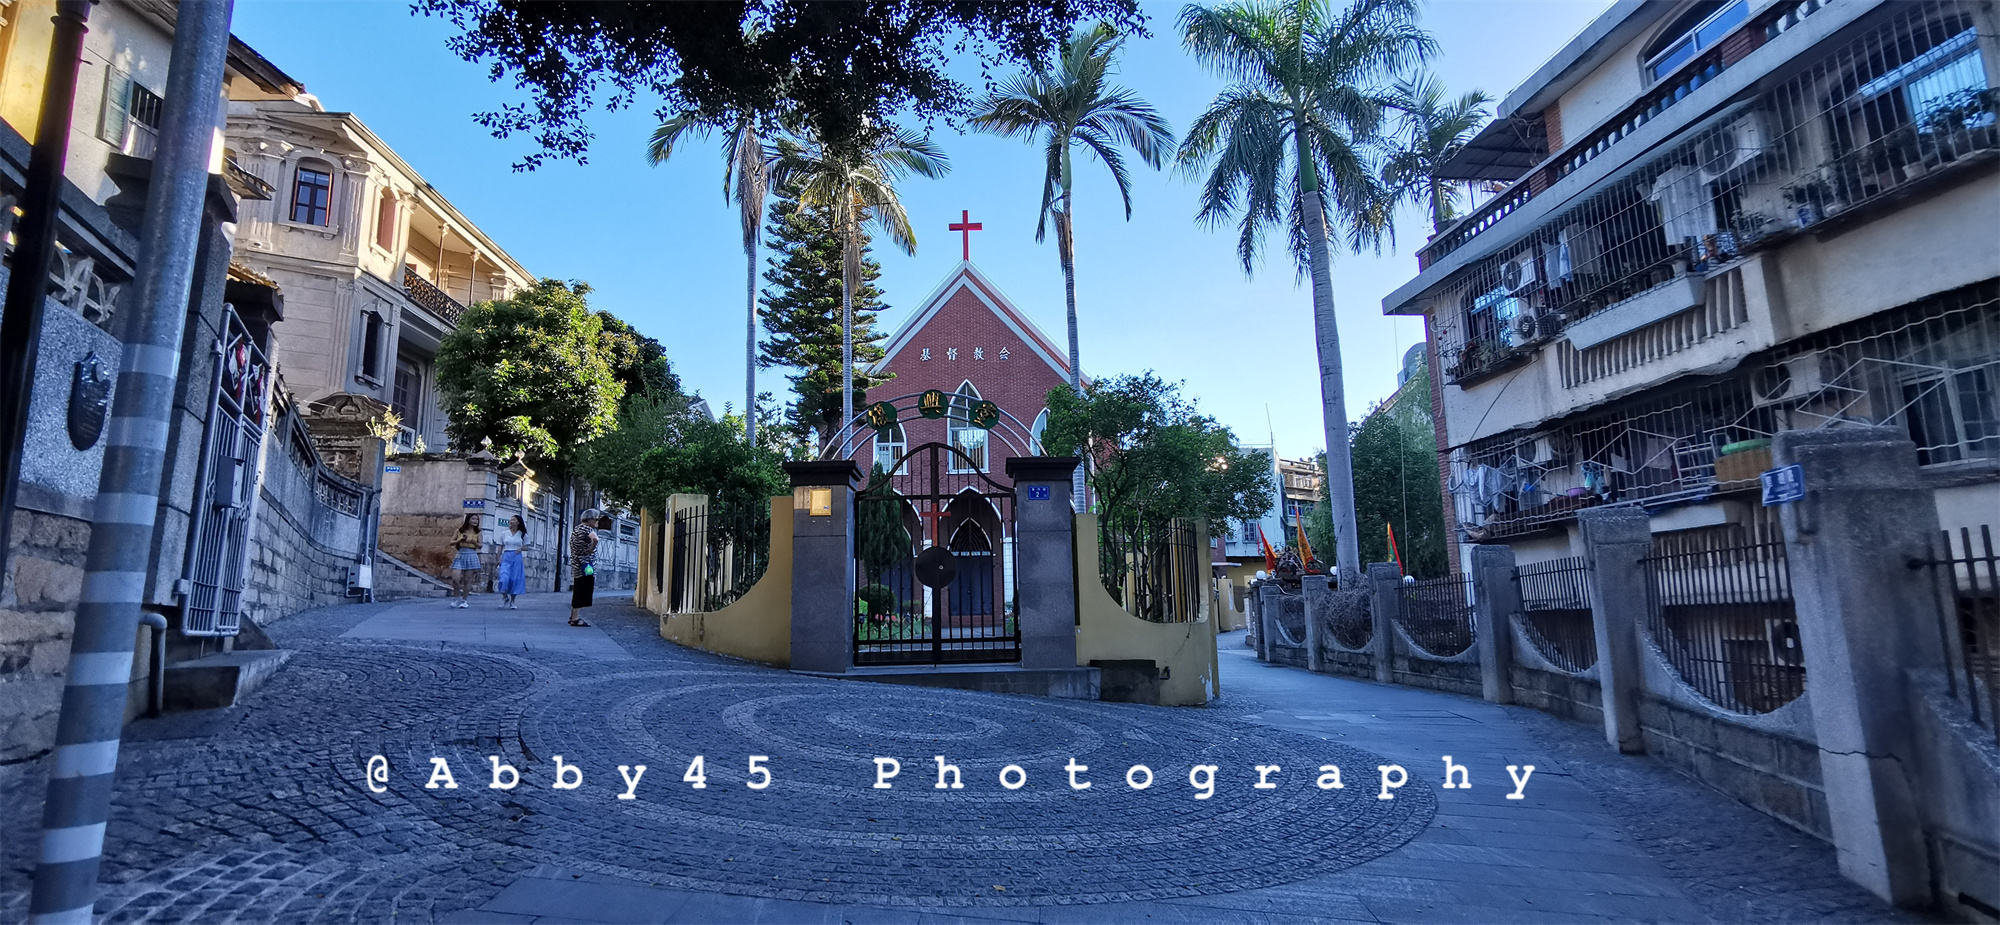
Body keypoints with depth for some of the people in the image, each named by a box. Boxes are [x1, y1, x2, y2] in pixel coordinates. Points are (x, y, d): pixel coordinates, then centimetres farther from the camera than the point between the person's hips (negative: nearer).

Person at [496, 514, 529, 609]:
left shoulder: (523, 535, 6)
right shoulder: (504, 534, 8)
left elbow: (526, 547, 9)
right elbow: (500, 547, 9)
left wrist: (521, 548, -12)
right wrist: (499, 559, 1)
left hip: (517, 558, 0)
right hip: (506, 557, 0)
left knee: (516, 579, -1)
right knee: (504, 578, -14)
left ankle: (512, 601, 12)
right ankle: (505, 596, 10)